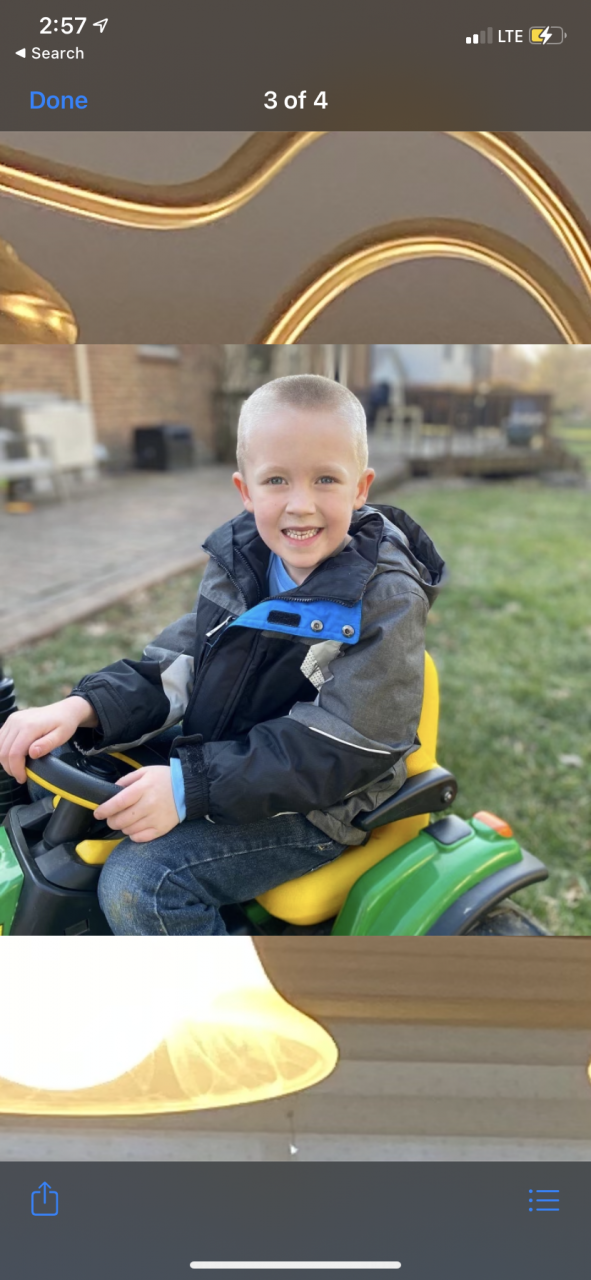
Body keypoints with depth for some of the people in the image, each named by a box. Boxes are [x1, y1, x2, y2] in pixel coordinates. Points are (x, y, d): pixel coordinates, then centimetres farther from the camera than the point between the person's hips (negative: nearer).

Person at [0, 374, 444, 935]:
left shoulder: (386, 598, -20)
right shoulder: (240, 564, 0)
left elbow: (335, 751, -25)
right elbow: (175, 667, 1)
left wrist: (190, 785, -30)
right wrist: (82, 708, -17)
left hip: (315, 804, -7)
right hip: (217, 763, 7)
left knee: (139, 883, -22)